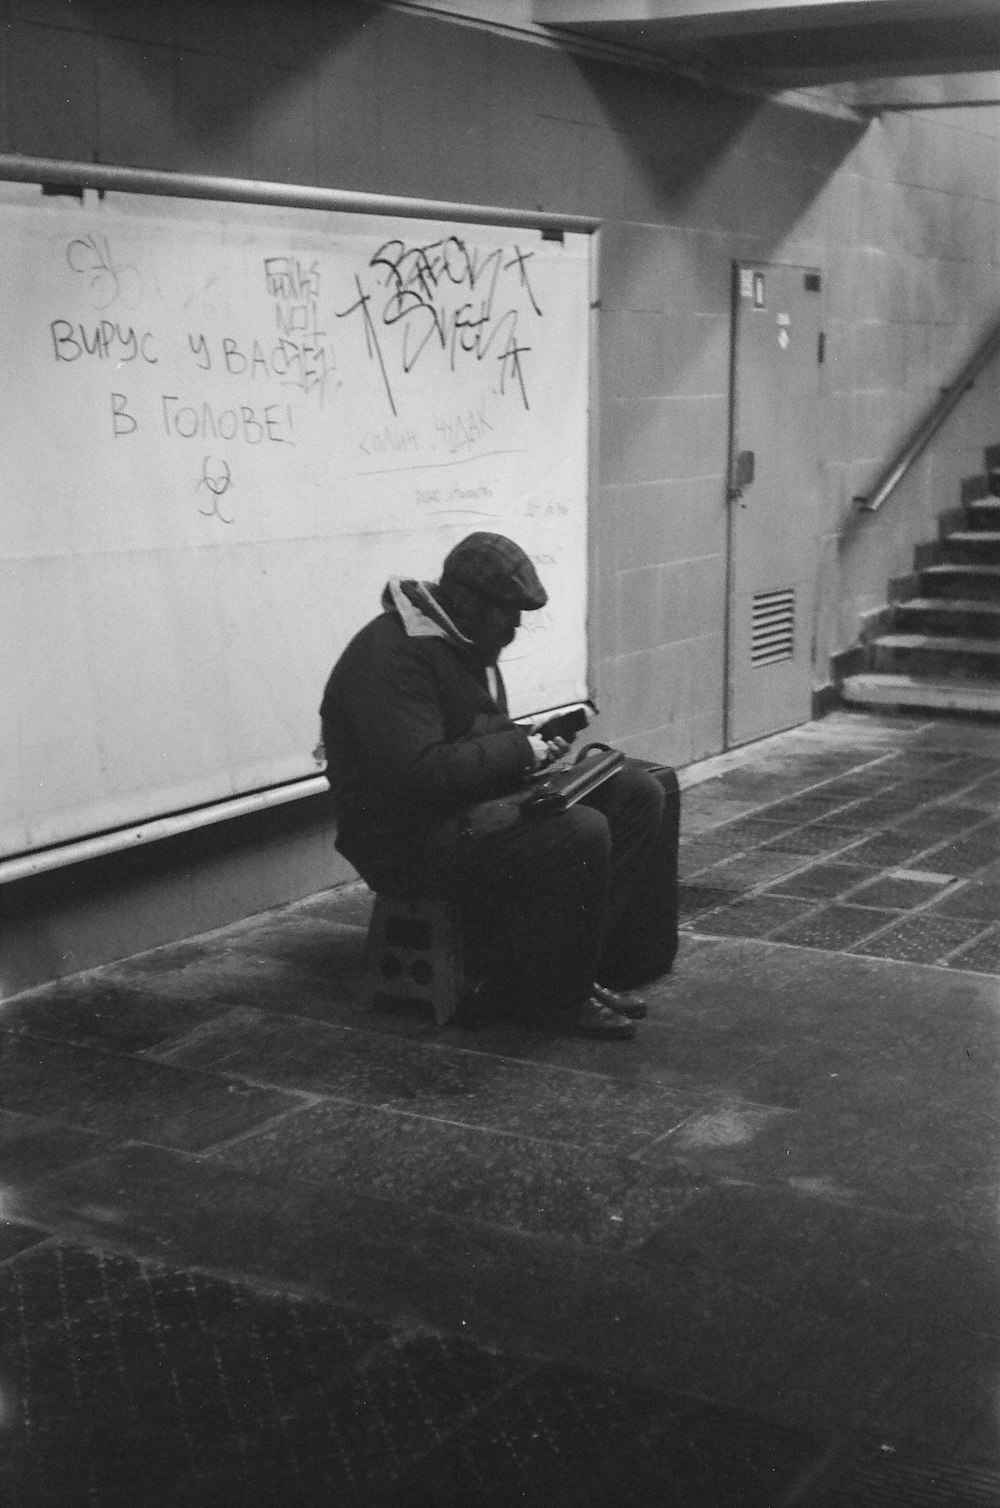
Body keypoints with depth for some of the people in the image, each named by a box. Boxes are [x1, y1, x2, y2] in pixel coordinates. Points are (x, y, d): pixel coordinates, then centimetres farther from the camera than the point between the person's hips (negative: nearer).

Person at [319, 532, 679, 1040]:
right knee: (578, 834, -30)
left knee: (640, 793, 1)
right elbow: (420, 773, -30)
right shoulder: (391, 656, -21)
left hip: (473, 802, 11)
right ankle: (555, 998, -11)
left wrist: (524, 739, 4)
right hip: (410, 839, -11)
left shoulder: (467, 640, 12)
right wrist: (519, 749, -20)